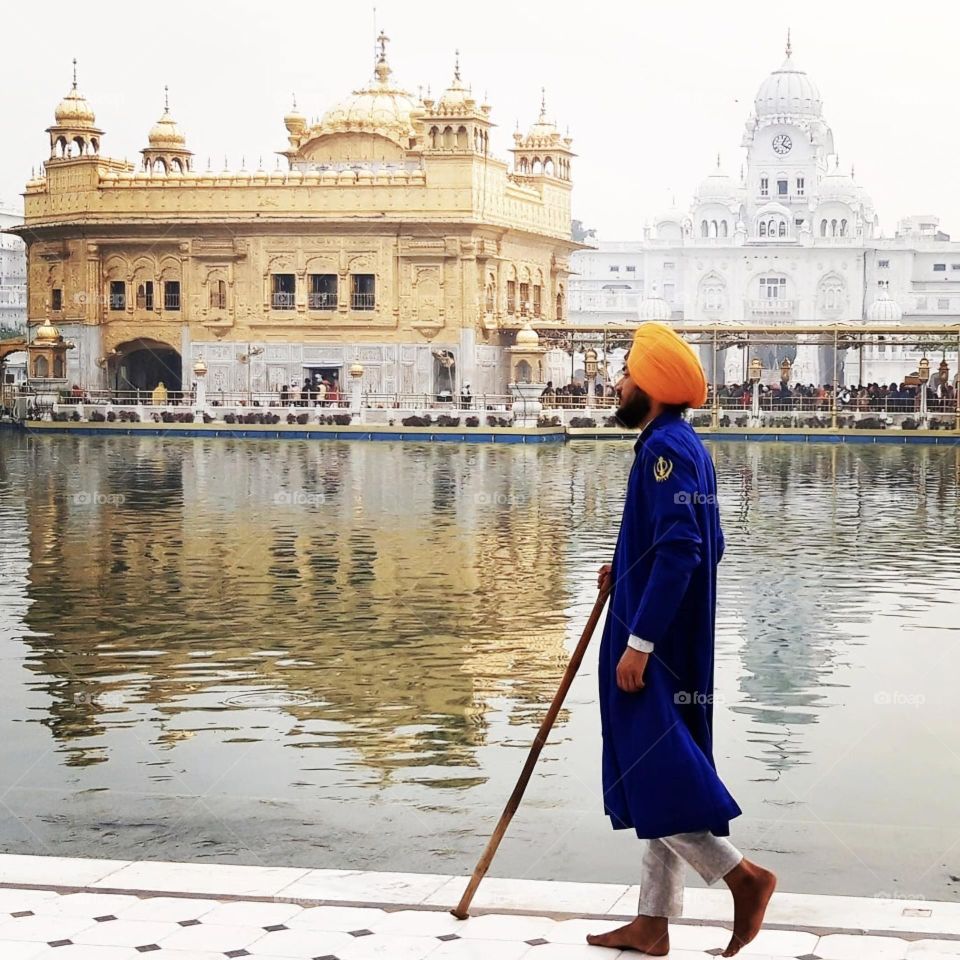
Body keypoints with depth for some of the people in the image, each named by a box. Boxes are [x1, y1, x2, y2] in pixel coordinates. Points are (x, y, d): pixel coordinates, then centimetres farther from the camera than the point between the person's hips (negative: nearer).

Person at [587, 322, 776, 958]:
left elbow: (680, 551, -24)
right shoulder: (681, 445, 15)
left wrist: (638, 642, -24)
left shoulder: (666, 449, -15)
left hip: (655, 648, -10)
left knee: (650, 775, -7)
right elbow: (703, 546, 20)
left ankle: (745, 876, -3)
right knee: (655, 776, 11)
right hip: (672, 643, 10)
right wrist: (627, 573, 14)